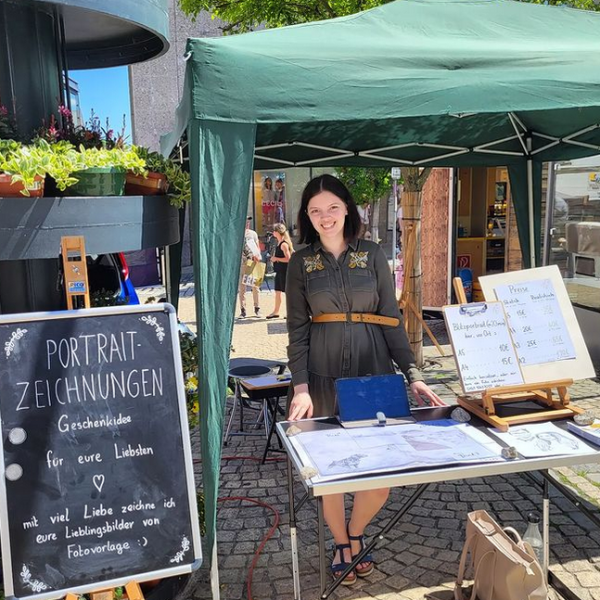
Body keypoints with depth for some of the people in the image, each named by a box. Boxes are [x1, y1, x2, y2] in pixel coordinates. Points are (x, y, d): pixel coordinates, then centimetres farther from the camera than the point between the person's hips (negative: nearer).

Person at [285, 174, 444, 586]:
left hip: (375, 371, 1)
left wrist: (413, 374, -5)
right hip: (324, 376, 0)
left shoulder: (373, 255, 5)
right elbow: (297, 330, 1)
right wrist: (300, 387, -9)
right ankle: (342, 545, 33)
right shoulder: (301, 262, 3)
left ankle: (355, 533, 31)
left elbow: (392, 319, 4)